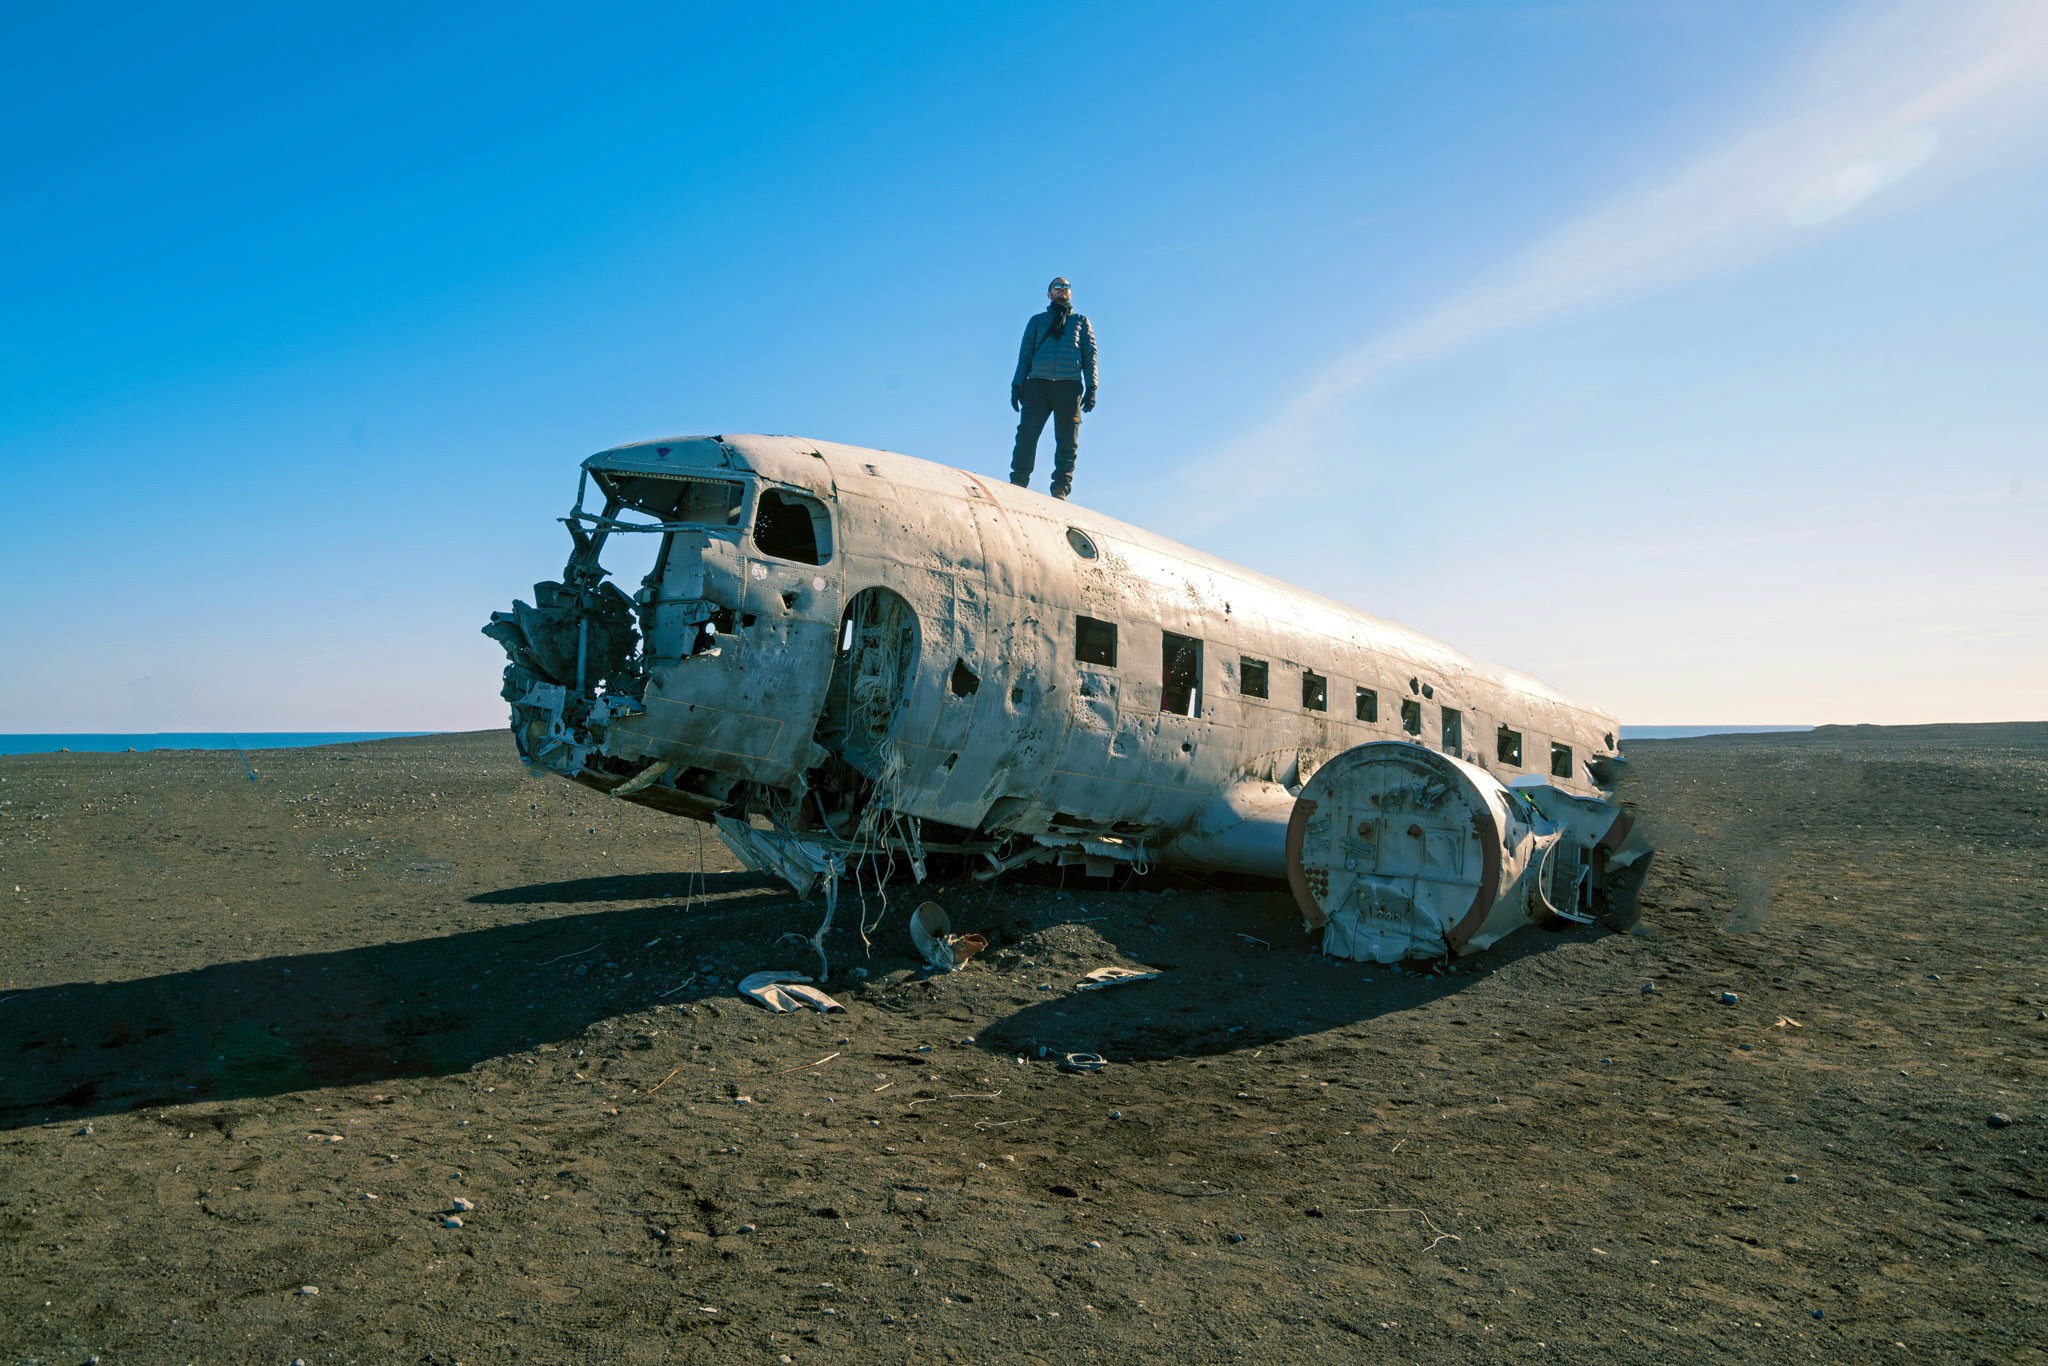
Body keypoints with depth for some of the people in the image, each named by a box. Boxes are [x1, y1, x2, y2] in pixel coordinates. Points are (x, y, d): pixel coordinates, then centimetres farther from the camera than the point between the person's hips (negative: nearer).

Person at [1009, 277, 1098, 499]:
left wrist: (1091, 388, -1)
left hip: (1069, 385, 0)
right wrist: (1017, 384, 5)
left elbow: (1090, 355, 13)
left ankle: (1061, 489, -9)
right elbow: (1025, 354, 19)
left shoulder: (1081, 321, 22)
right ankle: (1017, 484, -10)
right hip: (1038, 383, 1)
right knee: (1026, 434, -11)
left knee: (1067, 440, -8)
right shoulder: (1037, 321, 24)